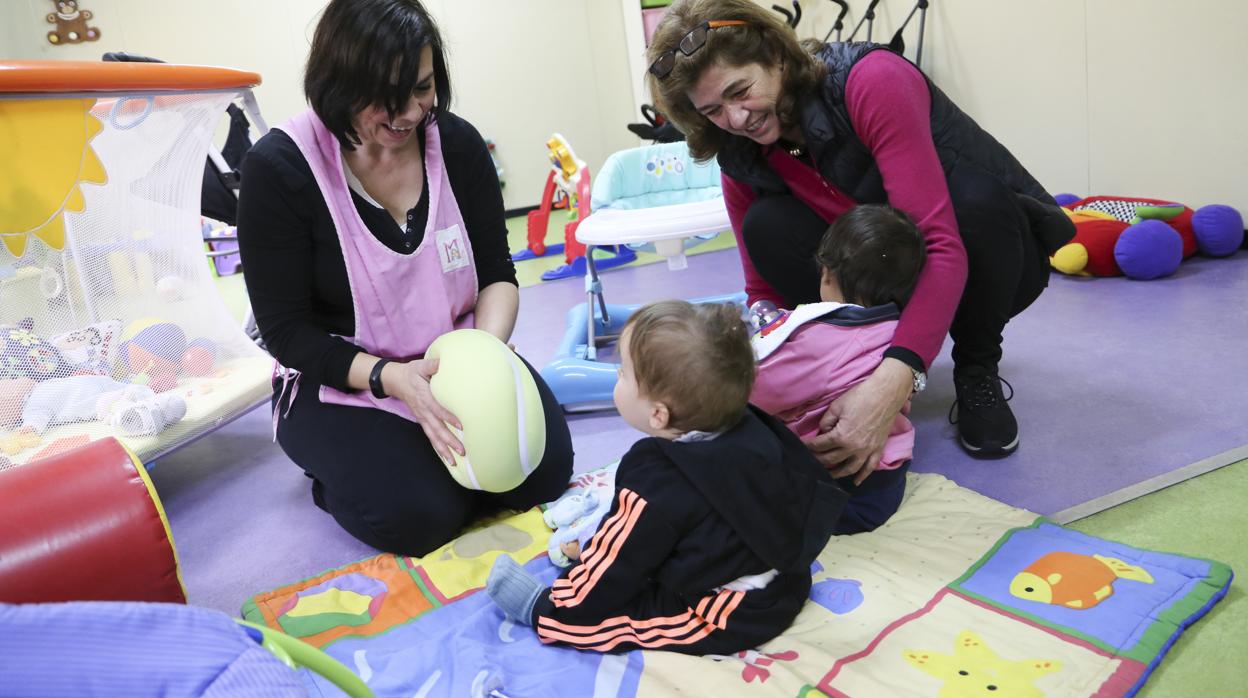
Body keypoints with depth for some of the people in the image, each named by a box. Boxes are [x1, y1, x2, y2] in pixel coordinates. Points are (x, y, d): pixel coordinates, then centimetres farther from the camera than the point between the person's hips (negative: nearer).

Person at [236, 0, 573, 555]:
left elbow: (497, 273, -1)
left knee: (545, 470, -14)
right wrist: (390, 377, -29)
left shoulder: (457, 143, -6)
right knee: (418, 515, -22)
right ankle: (338, 473, 11)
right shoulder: (278, 168, -16)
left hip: (455, 360, 4)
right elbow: (286, 330, -14)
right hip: (342, 383, -3)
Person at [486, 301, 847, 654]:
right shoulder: (753, 430, -7)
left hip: (725, 621, -9)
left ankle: (536, 607, 22)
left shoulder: (658, 486, -29)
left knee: (574, 613, -2)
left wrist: (548, 611, -1)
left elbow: (612, 571, -19)